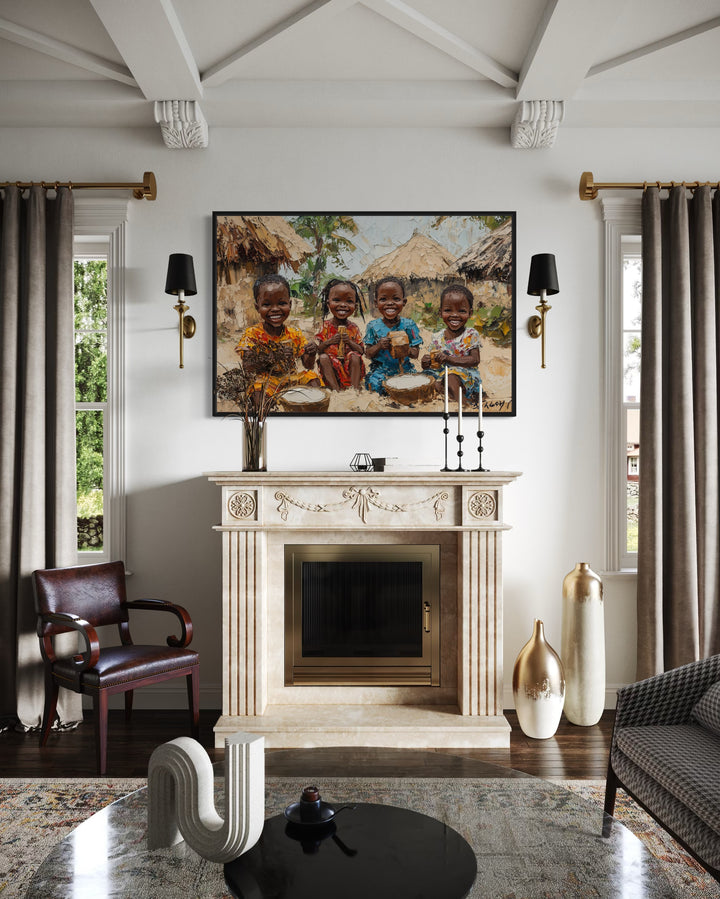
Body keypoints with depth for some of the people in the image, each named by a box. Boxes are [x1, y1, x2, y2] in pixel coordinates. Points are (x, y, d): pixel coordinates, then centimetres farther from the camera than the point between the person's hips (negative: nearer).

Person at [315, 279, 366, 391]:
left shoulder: (353, 328, 3)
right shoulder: (325, 326, 1)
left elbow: (361, 351, -1)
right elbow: (317, 349, -3)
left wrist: (350, 342, -18)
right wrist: (329, 342, -20)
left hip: (350, 367, 0)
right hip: (330, 366, 0)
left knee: (355, 356, -27)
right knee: (323, 357, -27)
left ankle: (355, 387, -25)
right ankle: (335, 388, -29)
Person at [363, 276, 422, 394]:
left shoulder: (409, 325, 2)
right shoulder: (373, 326, 3)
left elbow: (416, 353, 1)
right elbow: (368, 354, 2)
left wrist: (407, 351, -23)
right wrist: (379, 346, -19)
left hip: (404, 368, 1)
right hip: (380, 369, 0)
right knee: (374, 382, -32)